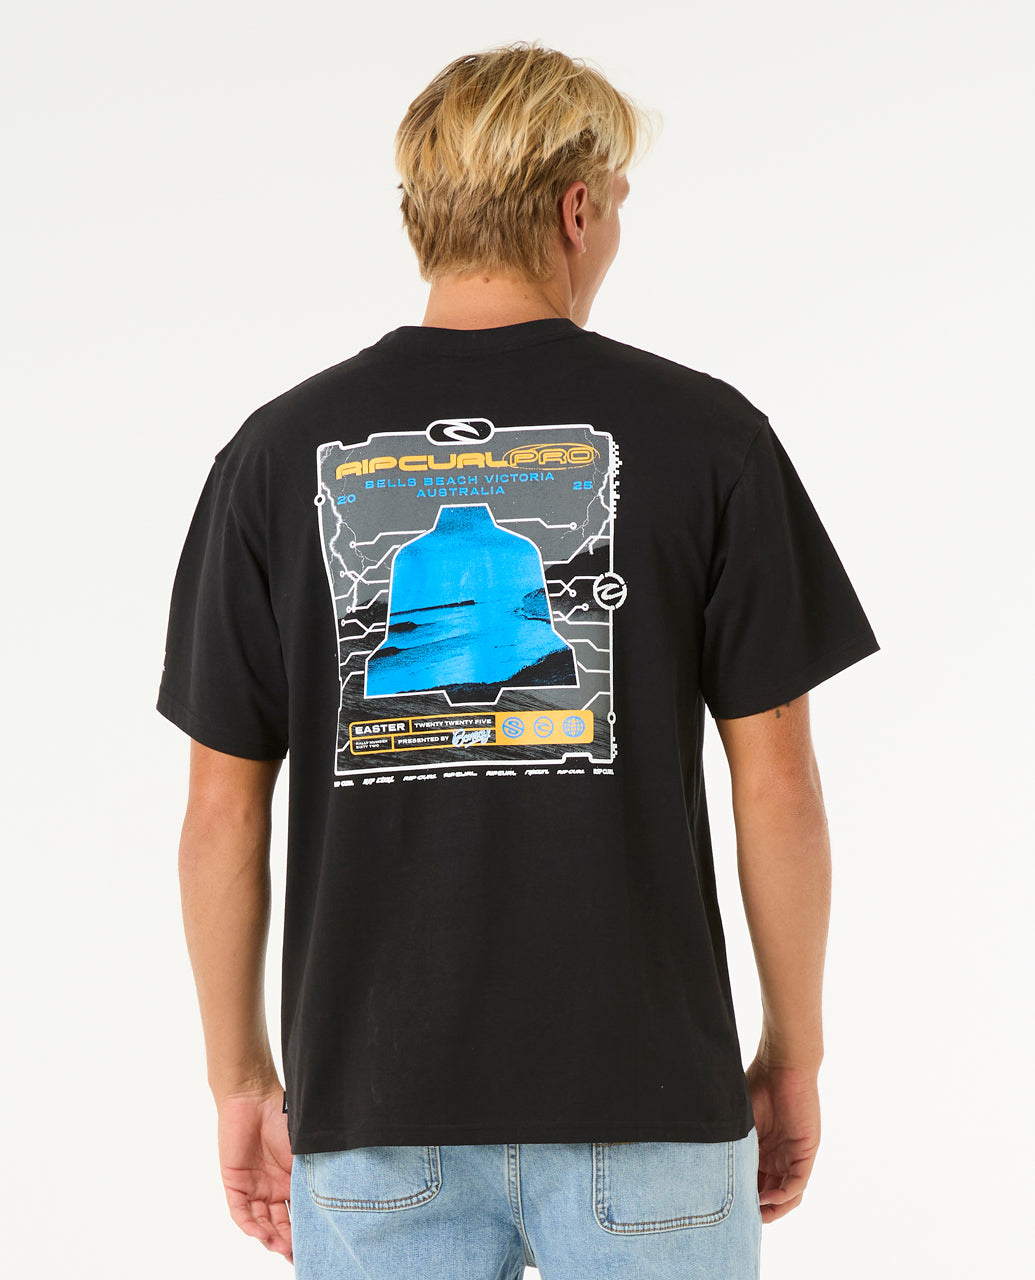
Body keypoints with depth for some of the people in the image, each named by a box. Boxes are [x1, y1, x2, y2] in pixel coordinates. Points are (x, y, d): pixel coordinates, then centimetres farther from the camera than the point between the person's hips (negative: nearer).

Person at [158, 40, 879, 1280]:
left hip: (372, 1098, 2)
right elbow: (775, 783, -4)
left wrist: (240, 1077, 12)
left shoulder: (281, 450, 0)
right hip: (642, 1095, -1)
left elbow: (223, 807, 1)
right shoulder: (701, 433, -5)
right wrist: (793, 1053, 8)